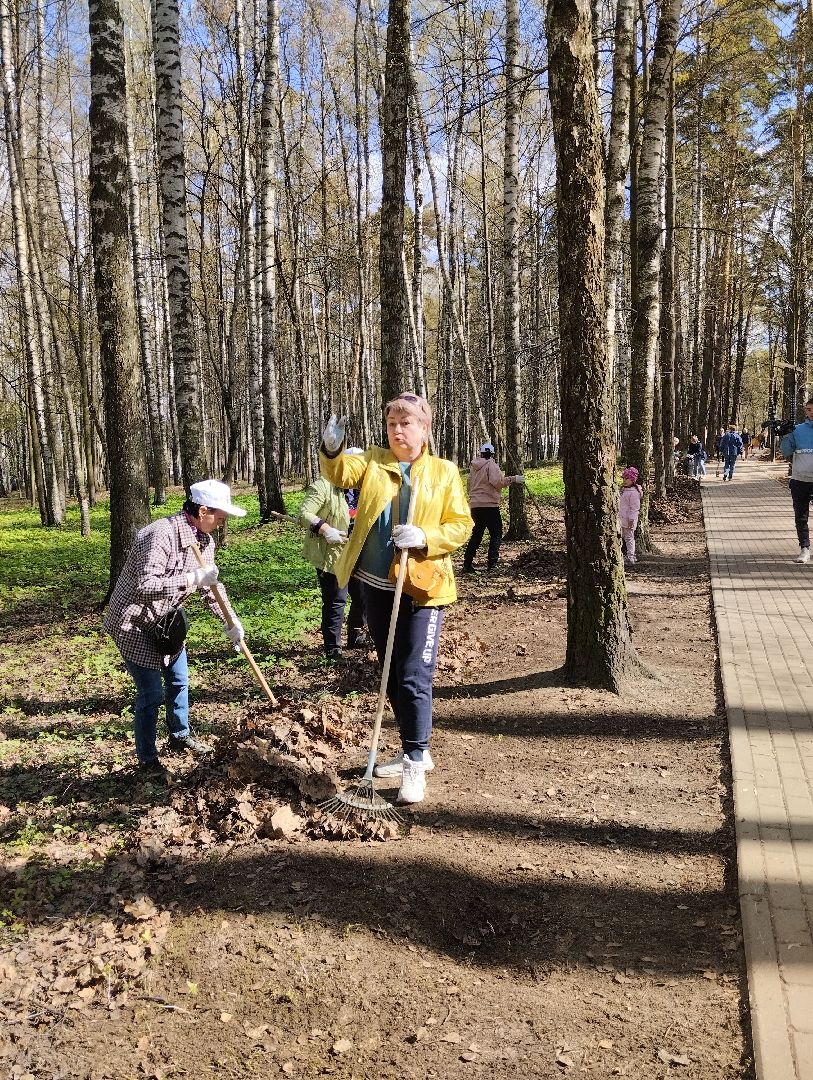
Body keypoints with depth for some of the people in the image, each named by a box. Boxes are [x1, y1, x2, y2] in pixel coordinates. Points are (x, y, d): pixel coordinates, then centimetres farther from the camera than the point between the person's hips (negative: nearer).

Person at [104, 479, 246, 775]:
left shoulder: (204, 539, -2)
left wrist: (232, 622, 2)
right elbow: (145, 587, -37)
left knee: (179, 681, 20)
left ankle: (180, 736, 43)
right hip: (134, 624, -9)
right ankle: (147, 759, 16)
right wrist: (192, 578, -38)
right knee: (151, 694, -4)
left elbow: (210, 586, 8)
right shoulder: (160, 536, -30)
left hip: (165, 621, 9)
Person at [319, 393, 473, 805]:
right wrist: (331, 449, -33)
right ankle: (413, 751, 31)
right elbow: (340, 473, -11)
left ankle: (415, 764, 7)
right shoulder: (372, 462, 8)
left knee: (414, 678, -6)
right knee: (392, 676, 15)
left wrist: (425, 537, -20)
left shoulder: (444, 472, 0)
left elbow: (460, 525, -3)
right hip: (377, 586, 5)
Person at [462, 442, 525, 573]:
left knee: (476, 534, 14)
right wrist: (513, 479, -19)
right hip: (489, 505, -7)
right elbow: (497, 481, -21)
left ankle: (467, 563, 12)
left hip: (475, 505, 7)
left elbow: (470, 485, 21)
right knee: (496, 533, 0)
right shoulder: (491, 465, -7)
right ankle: (492, 563, -7)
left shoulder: (474, 467, 15)